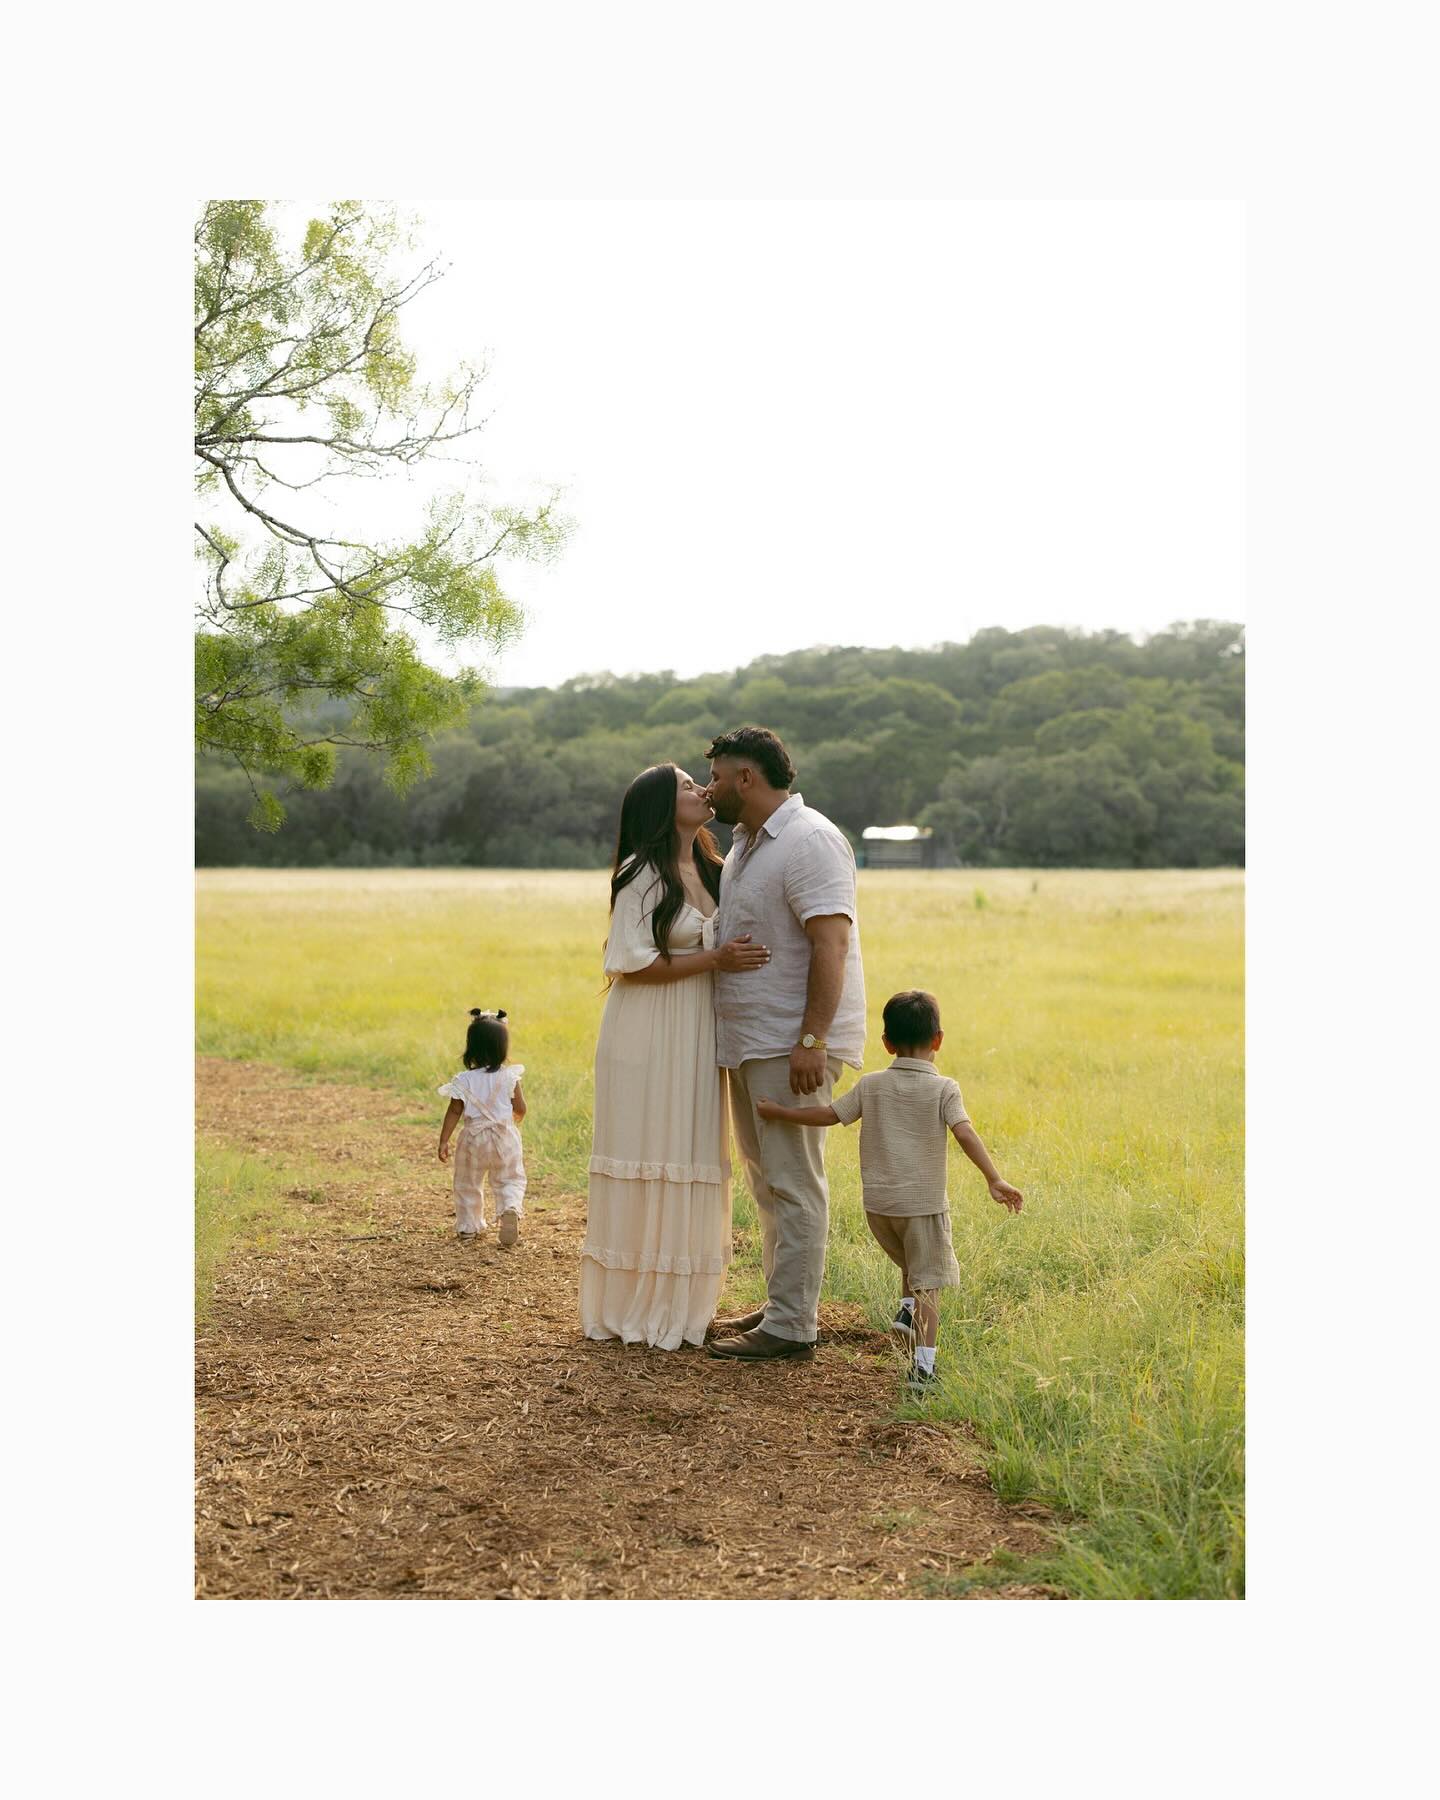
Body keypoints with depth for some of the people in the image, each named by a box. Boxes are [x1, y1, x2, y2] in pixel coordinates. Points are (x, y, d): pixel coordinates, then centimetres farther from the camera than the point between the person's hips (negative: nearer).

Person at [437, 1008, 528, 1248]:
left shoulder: (464, 1081, -11)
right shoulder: (509, 1076, -9)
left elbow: (454, 1112, -9)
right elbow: (520, 1108, -4)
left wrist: (444, 1140, -4)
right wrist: (515, 1119, 19)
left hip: (474, 1138, 0)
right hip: (505, 1136, 0)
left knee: (468, 1183, 17)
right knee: (510, 1180, 14)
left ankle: (468, 1227, 25)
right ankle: (511, 1208, -15)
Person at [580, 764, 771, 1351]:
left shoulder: (708, 870, 13)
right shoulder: (642, 874, -11)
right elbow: (632, 963, -16)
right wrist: (714, 959, -19)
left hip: (695, 1036, 8)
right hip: (648, 1034, -7)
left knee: (689, 1164, 10)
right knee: (646, 1162, -3)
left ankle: (676, 1302, 19)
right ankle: (628, 1306, 8)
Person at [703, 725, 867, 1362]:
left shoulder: (809, 841, -14)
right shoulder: (747, 843, 18)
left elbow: (831, 942, -23)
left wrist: (811, 1040, -27)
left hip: (792, 1044, -10)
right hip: (750, 1040, 10)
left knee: (792, 1182, -6)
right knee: (765, 1178, 15)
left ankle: (791, 1326, -2)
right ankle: (781, 1303, 25)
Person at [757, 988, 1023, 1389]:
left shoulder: (871, 1085, 2)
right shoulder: (943, 1089, -7)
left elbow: (827, 1115, 2)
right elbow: (965, 1133, -19)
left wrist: (778, 1112, 15)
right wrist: (994, 1179, -24)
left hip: (878, 1204, 4)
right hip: (923, 1202, -3)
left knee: (910, 1262, 31)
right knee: (927, 1282, 3)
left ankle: (907, 1309, 12)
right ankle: (923, 1364, -6)